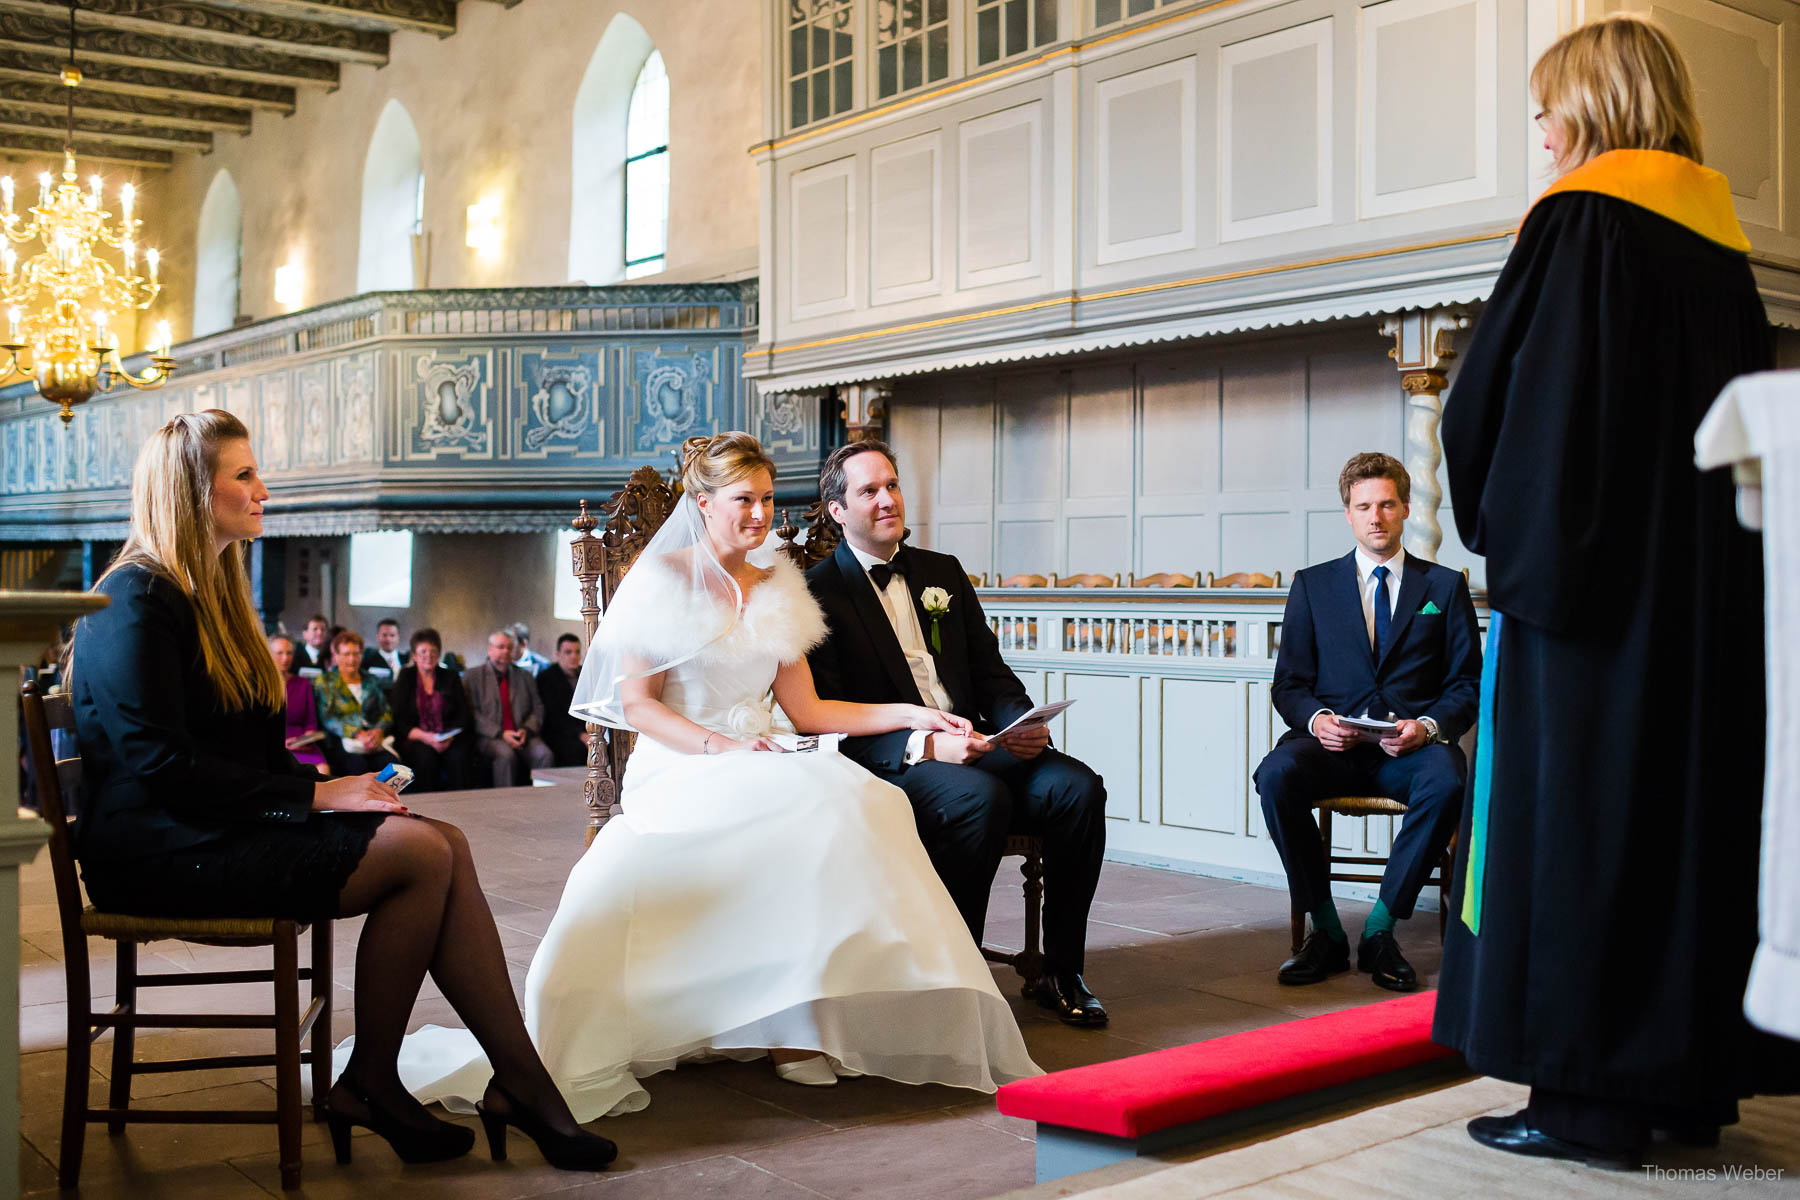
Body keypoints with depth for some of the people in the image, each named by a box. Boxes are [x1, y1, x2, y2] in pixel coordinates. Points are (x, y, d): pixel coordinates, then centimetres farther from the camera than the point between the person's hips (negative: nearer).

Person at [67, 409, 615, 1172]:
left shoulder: (211, 592, 21)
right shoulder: (137, 600, -10)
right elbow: (164, 766, -19)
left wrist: (334, 784, -1)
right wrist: (315, 795, -18)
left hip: (228, 824, 9)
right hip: (162, 849, -9)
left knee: (447, 844, -13)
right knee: (422, 853, -22)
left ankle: (518, 1081, -17)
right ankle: (367, 1086, -9)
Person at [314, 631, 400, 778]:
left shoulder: (371, 682, 23)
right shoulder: (325, 682, 12)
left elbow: (387, 712, 15)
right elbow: (327, 718, -1)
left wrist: (379, 731, -9)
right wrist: (357, 734, -16)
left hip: (374, 738, 3)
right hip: (341, 741, -3)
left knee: (391, 763, -32)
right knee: (358, 764, -38)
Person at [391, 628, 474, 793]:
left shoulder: (450, 678, 14)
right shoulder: (405, 679, 9)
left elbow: (463, 715, 7)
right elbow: (398, 721, 1)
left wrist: (450, 738, -13)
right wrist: (425, 737, -16)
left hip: (449, 740, 1)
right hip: (414, 740, -1)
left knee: (458, 755, -31)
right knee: (425, 756, -34)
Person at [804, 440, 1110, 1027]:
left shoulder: (943, 571, 19)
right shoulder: (819, 593, -1)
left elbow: (990, 670, 17)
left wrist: (1025, 723, -6)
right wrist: (923, 745, -23)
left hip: (974, 745, 6)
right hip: (889, 764, -5)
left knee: (1077, 786, -20)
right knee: (982, 797, -35)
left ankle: (1061, 973, -8)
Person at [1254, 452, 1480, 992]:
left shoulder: (1445, 586, 13)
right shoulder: (1313, 585, 14)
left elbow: (1468, 684, 9)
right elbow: (1288, 683, 11)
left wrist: (1427, 725, -13)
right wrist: (1316, 719, -12)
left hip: (1410, 746, 0)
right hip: (1335, 744, 1)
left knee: (1446, 783, -36)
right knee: (1277, 774, -32)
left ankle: (1379, 932, -20)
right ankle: (1327, 932, -17)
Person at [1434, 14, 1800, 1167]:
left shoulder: (1579, 218, -8)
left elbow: (1492, 396, -13)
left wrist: (1499, 519, 2)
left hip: (1590, 569, -8)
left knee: (1577, 808, -4)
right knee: (1693, 793, 11)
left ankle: (1591, 1096, -1)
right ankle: (1694, 1076, 18)